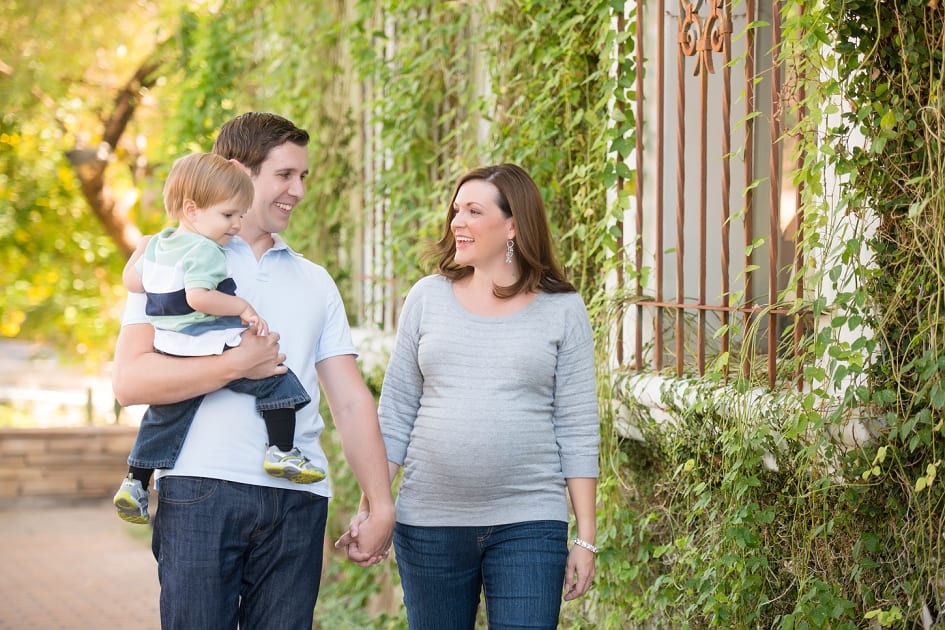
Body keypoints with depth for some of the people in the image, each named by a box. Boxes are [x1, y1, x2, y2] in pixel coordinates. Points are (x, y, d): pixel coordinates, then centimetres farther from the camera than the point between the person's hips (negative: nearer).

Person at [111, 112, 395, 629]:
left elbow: (351, 401, 16)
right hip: (201, 488, -4)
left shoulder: (314, 283, 21)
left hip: (298, 497, 4)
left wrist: (381, 505, 7)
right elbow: (130, 381, -7)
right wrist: (239, 364, -10)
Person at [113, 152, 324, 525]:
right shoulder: (204, 251, -16)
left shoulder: (159, 244, 13)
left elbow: (132, 281, 20)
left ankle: (134, 484, 20)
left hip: (171, 354, 9)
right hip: (210, 350, -9)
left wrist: (141, 250, 36)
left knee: (162, 418, 19)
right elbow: (198, 296, -27)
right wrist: (243, 308, -19)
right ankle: (281, 452, -5)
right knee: (276, 381, -1)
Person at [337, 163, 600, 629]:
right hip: (429, 522, 2)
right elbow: (394, 415, 9)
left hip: (528, 524, -2)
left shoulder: (562, 310, 2)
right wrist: (369, 509, 3)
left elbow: (577, 430, 1)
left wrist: (585, 538, -1)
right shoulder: (429, 298, 6)